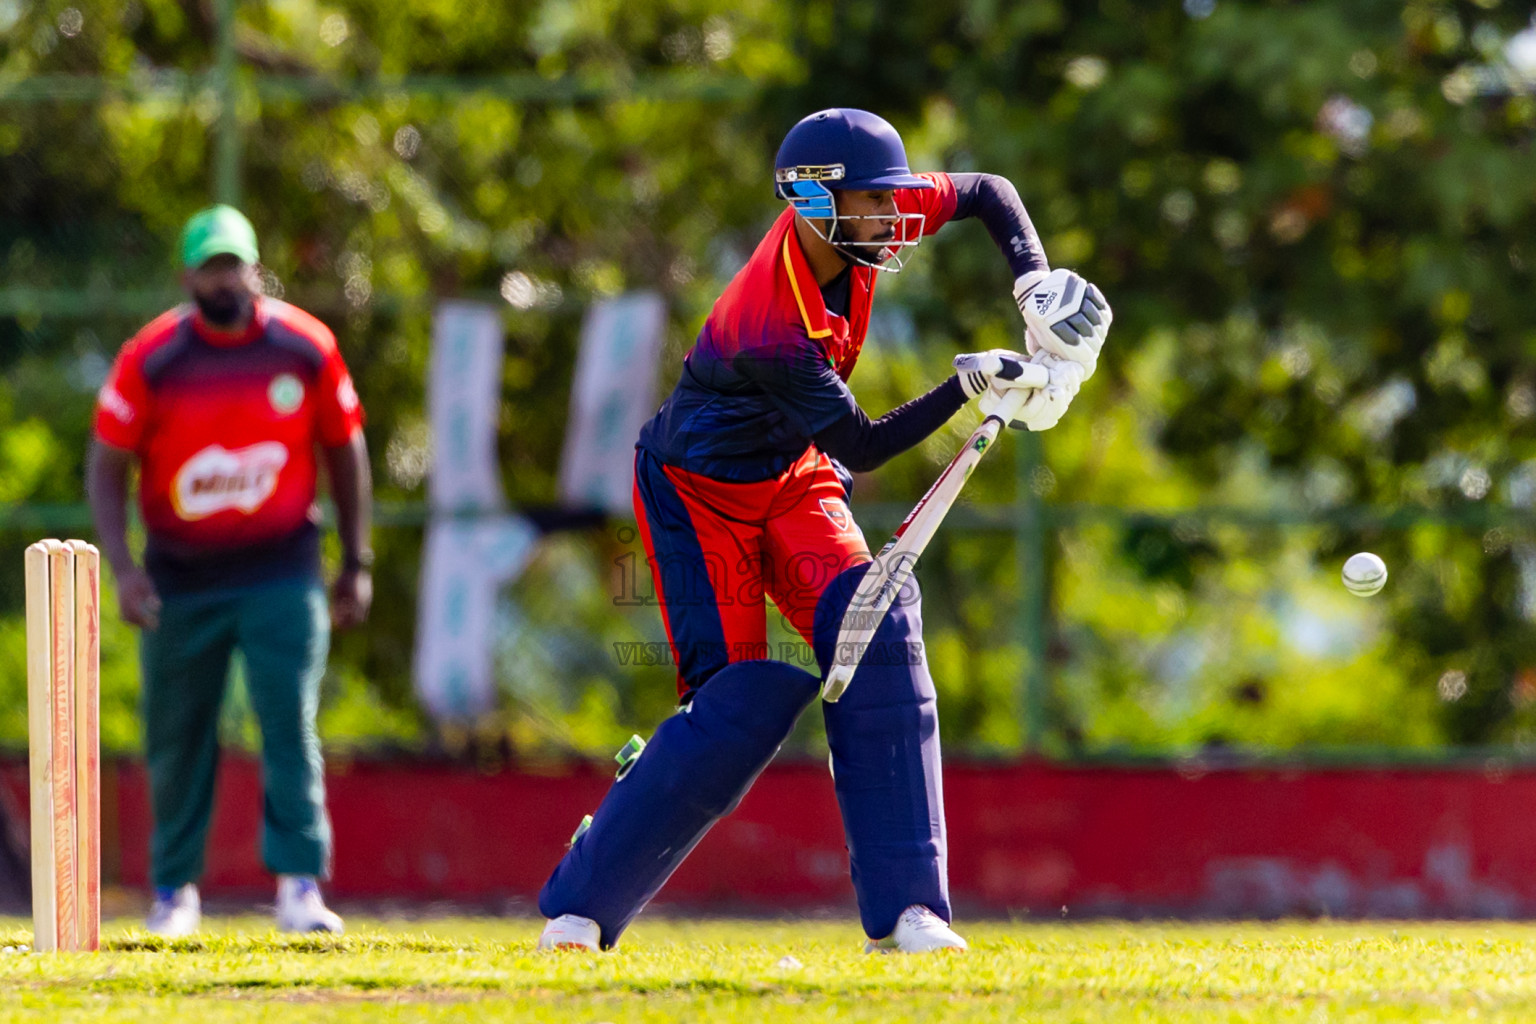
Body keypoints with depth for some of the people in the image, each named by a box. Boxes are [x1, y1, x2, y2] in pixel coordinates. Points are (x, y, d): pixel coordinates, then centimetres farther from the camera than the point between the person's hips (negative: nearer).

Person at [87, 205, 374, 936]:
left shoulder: (306, 347, -3)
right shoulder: (150, 358, -7)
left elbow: (344, 450, 8)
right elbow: (105, 466, -4)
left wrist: (356, 565, 7)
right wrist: (122, 567, -16)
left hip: (281, 569, 0)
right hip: (180, 577, 0)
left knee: (290, 725, -12)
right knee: (176, 739, 6)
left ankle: (300, 888, -13)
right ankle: (173, 891, 21)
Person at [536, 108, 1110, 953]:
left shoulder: (860, 222, -15)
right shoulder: (769, 331, -35)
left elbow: (987, 192, 2)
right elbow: (861, 446, -26)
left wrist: (1036, 281, -13)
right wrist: (969, 384, -31)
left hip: (792, 482, 7)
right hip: (699, 493, -7)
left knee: (875, 631, -16)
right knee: (745, 701, -17)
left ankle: (905, 910, -17)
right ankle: (578, 904, -4)